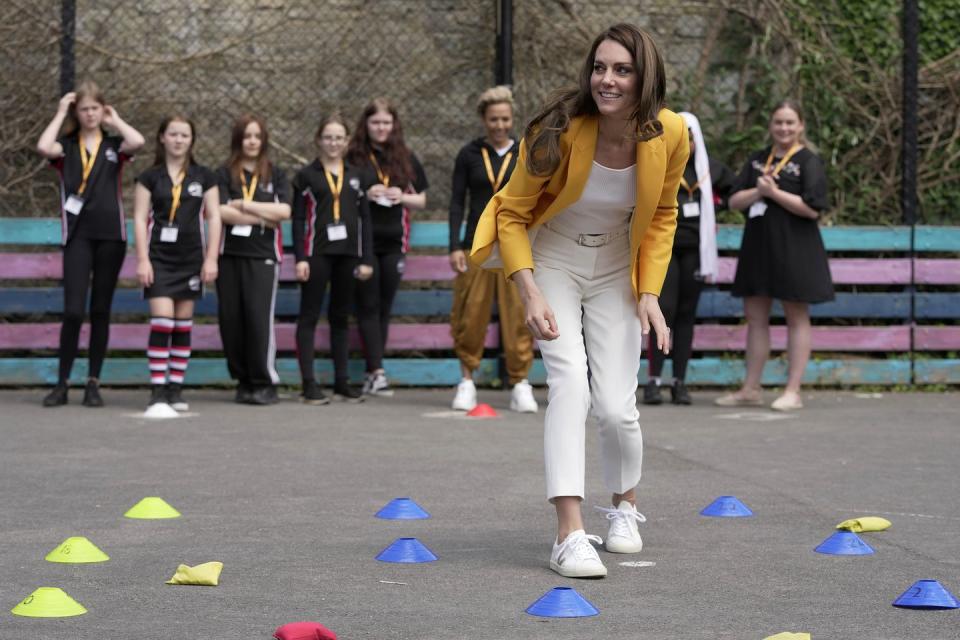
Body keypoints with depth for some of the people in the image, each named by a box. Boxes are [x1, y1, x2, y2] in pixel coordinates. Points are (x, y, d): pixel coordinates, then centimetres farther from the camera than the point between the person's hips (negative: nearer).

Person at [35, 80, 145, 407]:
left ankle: (93, 383, 11)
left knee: (101, 311, 6)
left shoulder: (114, 145, 9)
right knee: (73, 310, -9)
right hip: (77, 235, -1)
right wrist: (61, 113, -3)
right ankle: (62, 383, -1)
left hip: (111, 235, 1)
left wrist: (115, 120, 3)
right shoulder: (67, 146, 7)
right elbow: (44, 147, -16)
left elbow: (138, 141, -13)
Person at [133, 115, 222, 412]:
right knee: (161, 321, -12)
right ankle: (157, 389, -10)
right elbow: (139, 218, 1)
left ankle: (176, 389, 10)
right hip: (159, 258, -2)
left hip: (191, 260, 2)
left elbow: (214, 218, 6)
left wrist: (211, 258, -1)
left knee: (183, 325, 5)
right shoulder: (150, 177, 3)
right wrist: (142, 259, -7)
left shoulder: (204, 177, 6)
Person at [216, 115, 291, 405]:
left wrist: (243, 205, -6)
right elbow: (222, 212, -7)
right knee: (230, 319, -1)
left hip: (262, 255, -1)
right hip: (230, 254, 1)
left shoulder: (276, 175, 11)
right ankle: (243, 381, 9)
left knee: (259, 317, -11)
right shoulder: (225, 175, 8)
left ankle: (265, 383, -4)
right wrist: (264, 218, -7)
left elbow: (284, 211, -4)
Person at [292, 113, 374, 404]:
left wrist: (366, 259, 5)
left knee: (341, 318, 9)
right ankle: (309, 384, -3)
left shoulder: (354, 176, 12)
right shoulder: (307, 175, 3)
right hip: (317, 254, -4)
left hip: (347, 254, 4)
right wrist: (300, 258, -9)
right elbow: (298, 219, -1)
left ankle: (342, 382, 14)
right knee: (309, 317, -2)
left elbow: (365, 219, 12)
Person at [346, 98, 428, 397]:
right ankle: (377, 372, -10)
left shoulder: (406, 159, 10)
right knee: (369, 307, -6)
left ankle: (371, 373, 11)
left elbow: (421, 199, 16)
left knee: (384, 308, 5)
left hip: (393, 242, 4)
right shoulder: (353, 158, 0)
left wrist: (402, 197, -5)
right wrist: (364, 194, -13)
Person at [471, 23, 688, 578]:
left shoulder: (670, 135, -18)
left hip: (616, 271, 2)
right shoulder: (559, 131, -26)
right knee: (570, 382, -22)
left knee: (615, 406, -4)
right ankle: (570, 535, -23)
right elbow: (512, 213, -14)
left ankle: (626, 506, 28)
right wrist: (531, 294, -24)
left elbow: (662, 216, 1)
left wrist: (650, 293, -8)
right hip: (551, 262, -2)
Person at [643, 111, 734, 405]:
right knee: (664, 309, -12)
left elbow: (732, 190, 23)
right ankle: (654, 381, -10)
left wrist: (715, 207, 9)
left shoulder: (709, 167, 10)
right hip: (663, 246, -3)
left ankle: (680, 382, 8)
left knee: (686, 313, 4)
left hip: (695, 248, 3)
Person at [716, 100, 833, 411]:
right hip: (759, 245, 6)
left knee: (796, 318, 1)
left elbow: (812, 208, -14)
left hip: (794, 249, -6)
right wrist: (758, 192, -12)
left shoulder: (808, 161, -4)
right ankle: (750, 390, 16)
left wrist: (774, 193, -16)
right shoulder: (757, 160, 12)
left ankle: (793, 391, 3)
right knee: (755, 318, 9)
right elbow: (734, 201, 6)